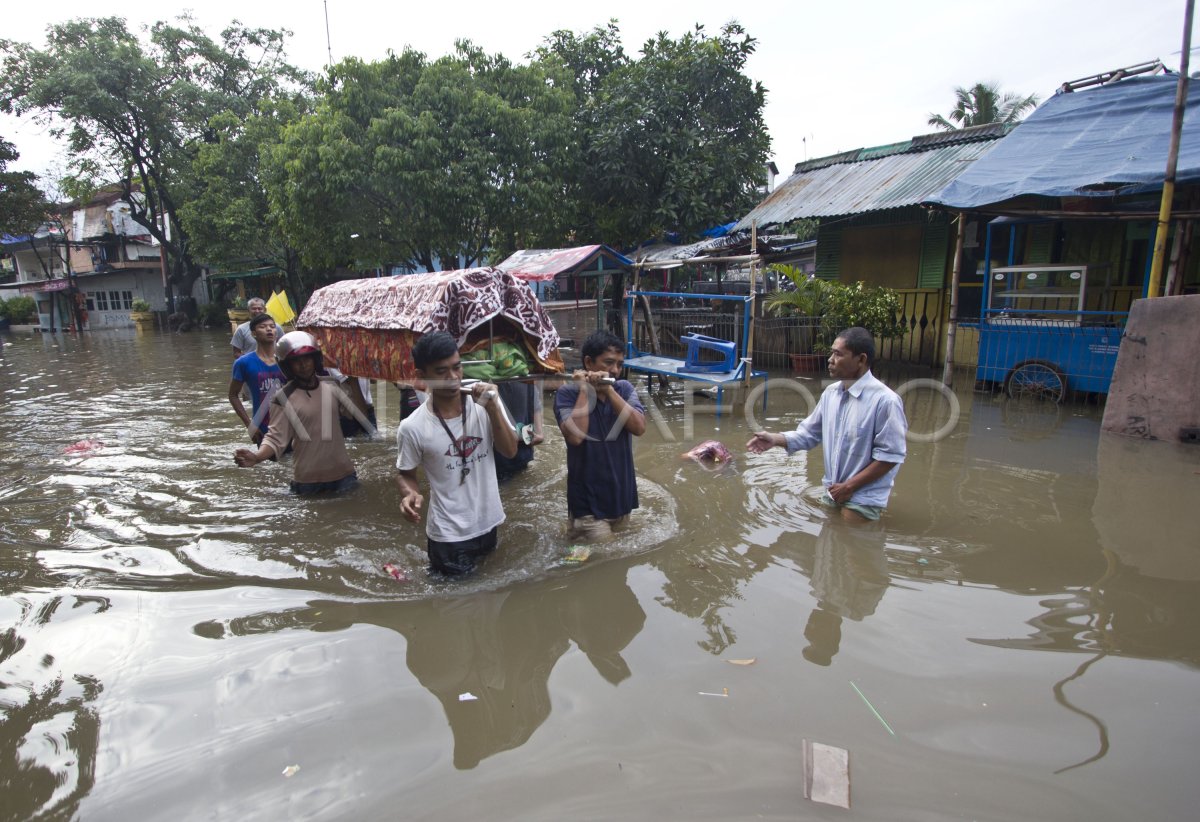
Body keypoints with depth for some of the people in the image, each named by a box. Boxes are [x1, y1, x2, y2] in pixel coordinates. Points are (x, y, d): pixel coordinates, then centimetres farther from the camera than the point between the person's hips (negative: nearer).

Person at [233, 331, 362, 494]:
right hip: (306, 480, -3)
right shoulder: (284, 398, -9)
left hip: (343, 474, 3)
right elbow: (276, 437, -15)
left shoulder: (332, 386, 3)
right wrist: (257, 457, -32)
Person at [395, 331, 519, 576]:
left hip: (488, 522, 4)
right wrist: (410, 494, -26)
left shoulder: (484, 406, -10)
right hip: (449, 534, -4)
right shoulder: (412, 427, -16)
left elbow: (510, 451, -12)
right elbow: (405, 474, -3)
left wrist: (492, 408, -24)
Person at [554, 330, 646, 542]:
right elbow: (575, 436, -25)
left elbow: (639, 427, -13)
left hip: (621, 496, 5)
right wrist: (585, 390, -19)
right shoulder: (567, 393, -10)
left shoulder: (624, 388, 1)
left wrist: (609, 390, -19)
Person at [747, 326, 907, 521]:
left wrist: (849, 486, -16)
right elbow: (810, 432, 9)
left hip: (862, 499, -7)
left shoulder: (885, 400, -21)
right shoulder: (830, 393, 1)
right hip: (833, 492, 7)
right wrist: (776, 440, -7)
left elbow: (890, 455, -19)